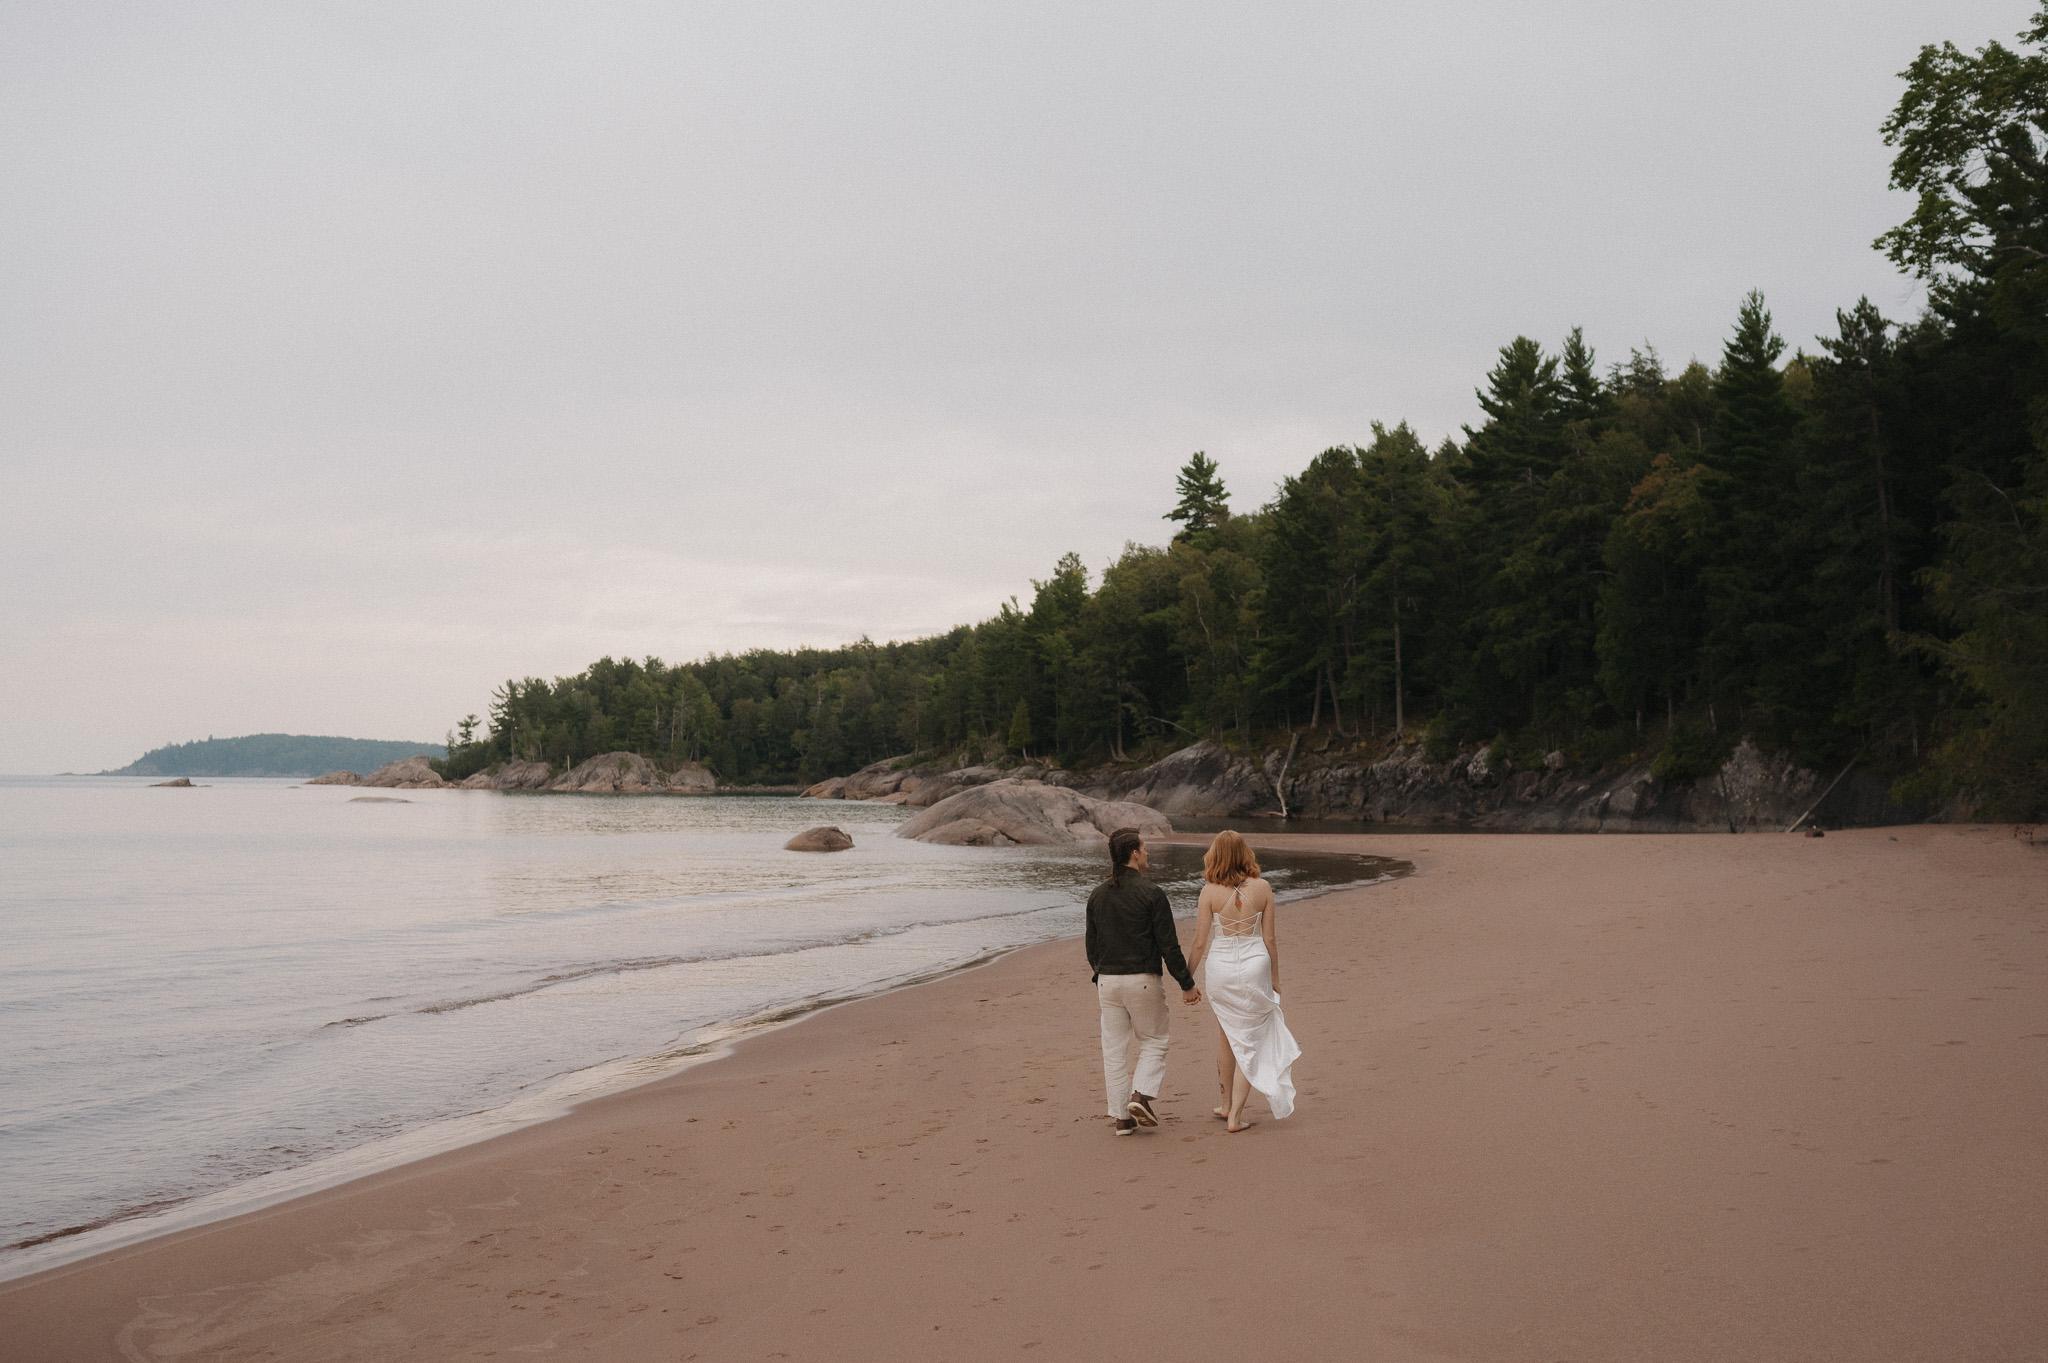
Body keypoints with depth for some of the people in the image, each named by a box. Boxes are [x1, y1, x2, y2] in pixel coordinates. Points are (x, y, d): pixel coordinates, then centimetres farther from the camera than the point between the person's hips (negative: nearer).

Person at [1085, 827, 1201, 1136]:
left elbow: (1091, 946, 11)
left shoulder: (1098, 895, 5)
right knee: (1153, 1042, 13)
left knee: (1114, 1049, 9)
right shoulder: (1152, 893, -12)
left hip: (1107, 980, 4)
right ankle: (1141, 1095, -6)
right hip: (1143, 980, -4)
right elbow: (1169, 945, -11)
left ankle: (1121, 1116, 11)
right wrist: (1187, 984, -2)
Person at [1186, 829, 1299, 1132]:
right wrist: (1275, 977, 10)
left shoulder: (1210, 891, -9)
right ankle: (1235, 1116, 5)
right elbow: (1270, 939, -1)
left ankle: (1228, 1103, 35)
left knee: (1228, 1034, 23)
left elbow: (1201, 941, -7)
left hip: (1219, 967, 1)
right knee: (1249, 1043, 8)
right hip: (1255, 966, -1)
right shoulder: (1262, 888, -5)